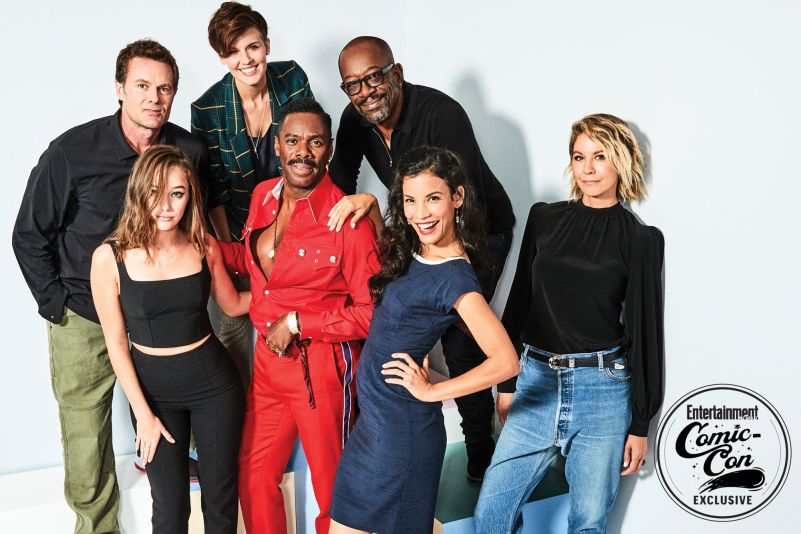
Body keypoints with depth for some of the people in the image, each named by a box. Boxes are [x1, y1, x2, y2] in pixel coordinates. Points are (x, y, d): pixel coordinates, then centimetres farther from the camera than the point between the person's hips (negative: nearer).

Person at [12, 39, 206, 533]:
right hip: (84, 321, -2)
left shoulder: (190, 151, -6)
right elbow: (30, 237, -4)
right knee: (85, 451, 3)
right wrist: (57, 306, -6)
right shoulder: (73, 151, -14)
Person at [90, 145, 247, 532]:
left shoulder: (204, 247, -6)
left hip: (214, 381, 1)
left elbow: (232, 304, 11)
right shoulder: (110, 257, -13)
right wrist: (142, 414, -6)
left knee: (221, 498, 12)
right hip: (152, 387, -1)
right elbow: (116, 343, -7)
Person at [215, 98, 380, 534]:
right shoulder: (263, 195, 3)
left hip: (323, 367, -6)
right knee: (254, 477, 19)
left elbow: (373, 311, -17)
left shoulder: (347, 217, -18)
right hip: (267, 358, 7)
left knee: (332, 488, 11)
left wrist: (297, 324, -17)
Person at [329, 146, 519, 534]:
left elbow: (505, 362, -29)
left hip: (401, 426, -9)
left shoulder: (454, 277, -22)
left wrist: (431, 392, -18)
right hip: (376, 415, 9)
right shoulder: (411, 252, 2)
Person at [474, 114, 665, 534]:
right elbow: (519, 301, 11)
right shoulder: (544, 219, 7)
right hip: (537, 381, 3)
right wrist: (506, 383, 11)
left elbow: (644, 332, 0)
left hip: (603, 389, -2)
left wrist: (641, 425, 1)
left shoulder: (641, 240, -1)